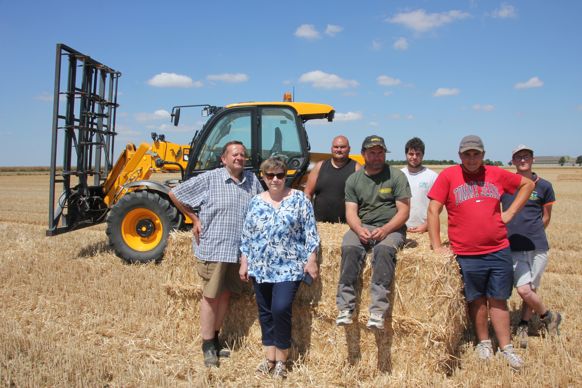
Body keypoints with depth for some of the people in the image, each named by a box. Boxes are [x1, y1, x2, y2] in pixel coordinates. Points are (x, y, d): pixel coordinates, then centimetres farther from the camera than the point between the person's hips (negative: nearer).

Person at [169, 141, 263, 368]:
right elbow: (175, 194, -2)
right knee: (211, 296, 3)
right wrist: (194, 218, -2)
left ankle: (215, 340, 29)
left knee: (225, 294, 14)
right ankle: (208, 346, 15)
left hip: (238, 249, 5)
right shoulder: (209, 179, -8)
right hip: (213, 248, -5)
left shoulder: (252, 181, 5)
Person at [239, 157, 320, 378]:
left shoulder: (299, 199, -2)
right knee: (265, 312, 10)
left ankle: (281, 359, 8)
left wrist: (311, 259, -8)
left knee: (281, 309, -12)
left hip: (289, 267, -4)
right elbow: (247, 235, 12)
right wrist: (244, 262, 10)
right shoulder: (256, 202, 8)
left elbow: (309, 232, -3)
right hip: (261, 268, 4)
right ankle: (269, 356, 25)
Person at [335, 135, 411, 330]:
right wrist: (359, 229, -17)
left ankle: (378, 310, -35)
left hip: (391, 228, -2)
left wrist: (385, 229, -19)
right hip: (362, 227, 2)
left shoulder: (396, 176, 2)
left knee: (383, 250, -34)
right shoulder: (353, 179, 11)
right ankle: (346, 307, -27)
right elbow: (351, 211, 4)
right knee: (349, 248, -29)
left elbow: (404, 211, -3)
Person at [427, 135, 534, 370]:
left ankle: (506, 348, 23)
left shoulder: (496, 174, 5)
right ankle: (484, 342, 31)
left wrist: (510, 212, 8)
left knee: (498, 299, 11)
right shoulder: (448, 175, -5)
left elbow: (527, 184, 19)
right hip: (466, 254, -2)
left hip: (499, 250, 2)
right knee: (476, 299, 13)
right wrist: (437, 246, -12)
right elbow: (433, 210, -8)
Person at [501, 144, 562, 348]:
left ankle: (523, 326, 26)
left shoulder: (544, 186, 2)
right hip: (513, 248, 0)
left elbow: (546, 218, 12)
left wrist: (531, 233, 9)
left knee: (531, 290, 3)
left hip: (538, 247, 0)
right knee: (523, 290, -8)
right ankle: (550, 316, 18)